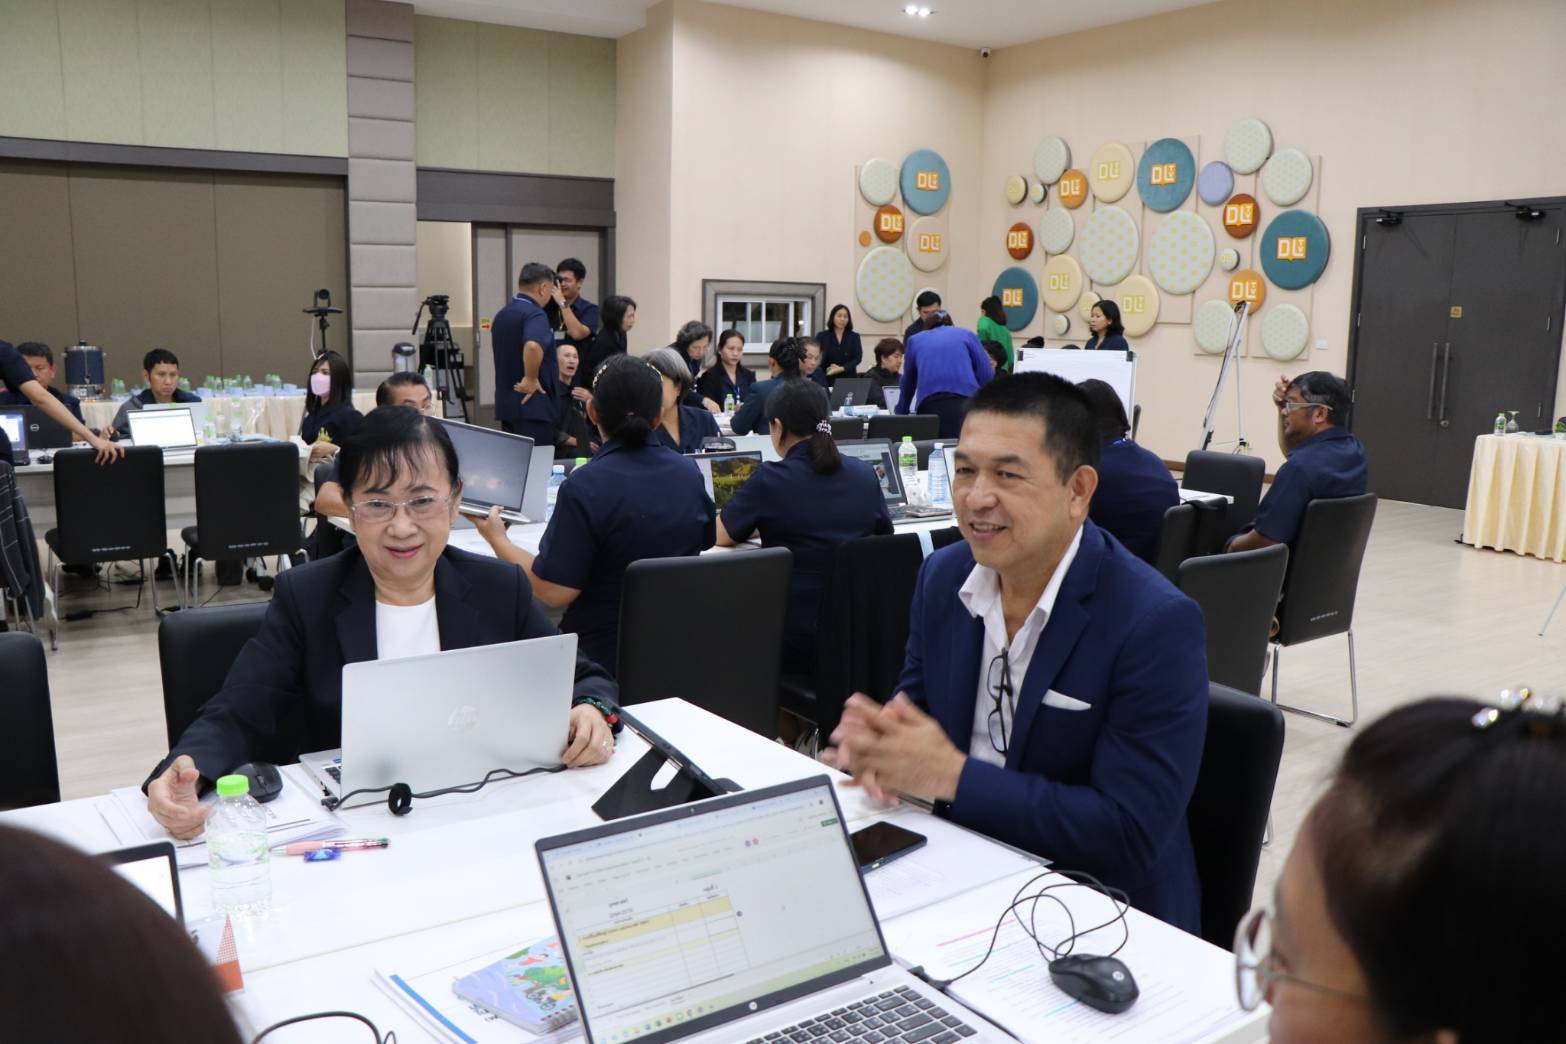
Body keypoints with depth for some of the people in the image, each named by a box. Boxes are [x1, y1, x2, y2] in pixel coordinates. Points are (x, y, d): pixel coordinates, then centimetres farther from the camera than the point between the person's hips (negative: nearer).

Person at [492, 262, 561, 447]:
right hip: (532, 406, -9)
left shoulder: (501, 315, 13)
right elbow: (533, 346, -34)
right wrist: (531, 379, -22)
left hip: (505, 403, 9)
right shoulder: (535, 314, -15)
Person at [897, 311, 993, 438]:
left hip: (929, 405, 1)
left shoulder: (915, 340, 28)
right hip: (965, 400, -1)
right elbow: (986, 375, 14)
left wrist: (901, 413, 52)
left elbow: (908, 383, 38)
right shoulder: (966, 334, 23)